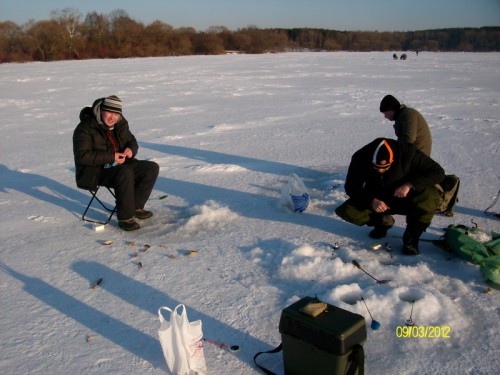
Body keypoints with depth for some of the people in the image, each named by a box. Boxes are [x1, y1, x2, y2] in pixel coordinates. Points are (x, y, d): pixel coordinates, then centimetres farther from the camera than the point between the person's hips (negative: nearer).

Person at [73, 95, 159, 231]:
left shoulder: (120, 124, 6)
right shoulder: (85, 128, -14)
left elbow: (132, 141, 19)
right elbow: (82, 156, -21)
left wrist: (131, 150, -8)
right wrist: (111, 157, -26)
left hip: (120, 164, 8)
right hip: (97, 171, -7)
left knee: (152, 168, -7)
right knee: (125, 174, -37)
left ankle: (135, 206, -1)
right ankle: (125, 217, -25)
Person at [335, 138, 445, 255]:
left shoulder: (407, 152, -25)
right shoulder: (360, 158, -21)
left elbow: (438, 172, -20)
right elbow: (351, 188, -12)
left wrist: (410, 184, -35)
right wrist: (371, 201, -30)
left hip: (405, 199, -2)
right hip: (377, 200, 2)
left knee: (430, 196, -34)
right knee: (345, 211, -22)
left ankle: (411, 238, -11)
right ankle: (383, 221, 7)